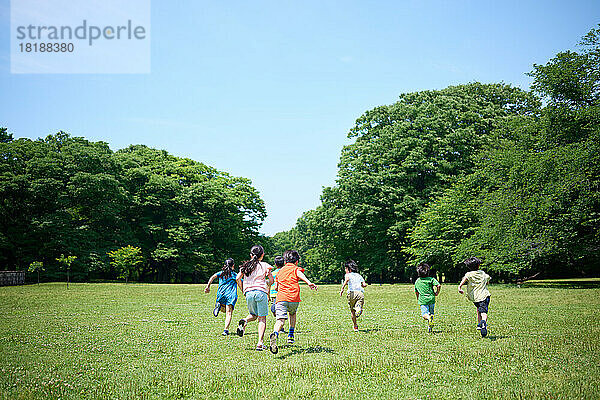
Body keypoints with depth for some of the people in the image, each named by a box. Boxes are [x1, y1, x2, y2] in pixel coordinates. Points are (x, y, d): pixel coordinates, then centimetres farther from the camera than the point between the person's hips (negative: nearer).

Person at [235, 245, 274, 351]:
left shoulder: (245, 265, 12)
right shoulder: (265, 265, 4)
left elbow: (238, 278, 4)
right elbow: (271, 281, 1)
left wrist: (243, 290, 13)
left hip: (248, 293, 3)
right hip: (261, 291, -3)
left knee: (253, 315, 23)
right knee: (262, 318, 3)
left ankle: (244, 321, -11)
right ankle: (260, 343, -8)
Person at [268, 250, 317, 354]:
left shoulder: (280, 271, 26)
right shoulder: (296, 269, 13)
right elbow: (300, 274, -12)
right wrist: (309, 282, -29)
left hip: (280, 298, 1)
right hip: (294, 299, -1)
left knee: (280, 320, -14)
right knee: (293, 313, 29)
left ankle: (275, 334, -44)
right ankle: (291, 335, 22)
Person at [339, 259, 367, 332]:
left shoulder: (347, 274, 14)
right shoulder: (359, 275, 27)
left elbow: (347, 279, -10)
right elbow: (364, 284, 18)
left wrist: (342, 288, -12)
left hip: (352, 292, -2)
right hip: (361, 292, 2)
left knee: (352, 311, 12)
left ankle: (355, 326, 12)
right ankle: (359, 310, -45)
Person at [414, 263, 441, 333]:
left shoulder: (417, 281, 9)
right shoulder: (431, 279, -1)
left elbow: (416, 292, 19)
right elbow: (439, 285, -14)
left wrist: (418, 298, 37)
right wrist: (437, 293, 3)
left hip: (422, 300, 0)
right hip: (431, 299, 0)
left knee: (424, 314, -8)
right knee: (431, 313, 17)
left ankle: (429, 317, -40)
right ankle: (430, 327, 13)